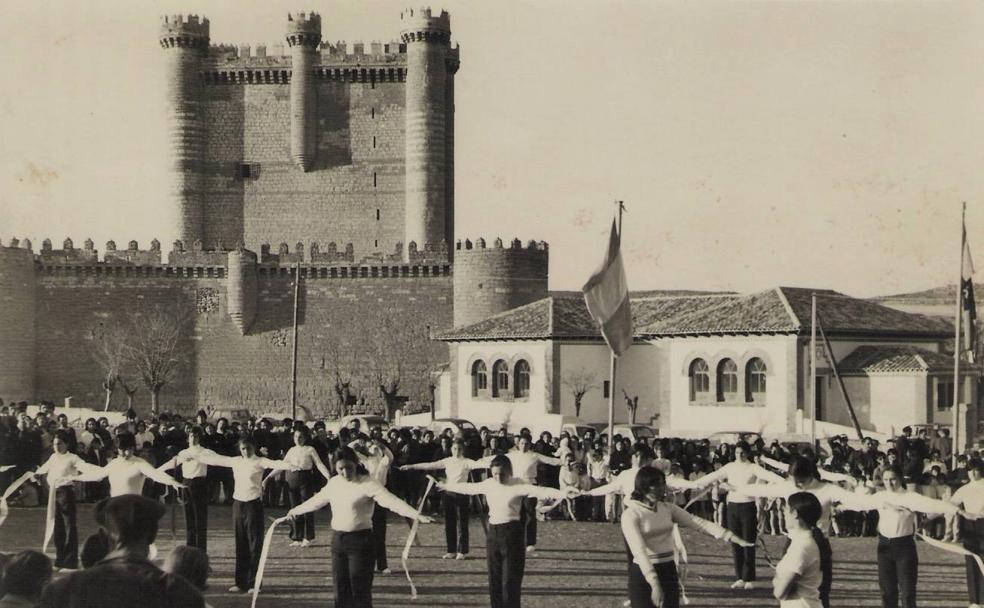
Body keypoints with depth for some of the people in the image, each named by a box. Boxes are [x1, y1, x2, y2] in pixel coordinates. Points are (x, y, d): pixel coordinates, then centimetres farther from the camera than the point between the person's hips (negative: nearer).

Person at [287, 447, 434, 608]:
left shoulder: (368, 484, -12)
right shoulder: (333, 483, 8)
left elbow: (391, 501, -24)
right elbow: (317, 501, 26)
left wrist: (417, 515, -37)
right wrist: (296, 510, 39)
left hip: (360, 539, -6)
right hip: (337, 539, 6)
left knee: (360, 589, -5)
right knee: (341, 589, 9)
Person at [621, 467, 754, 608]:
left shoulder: (668, 509, 7)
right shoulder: (631, 514, -12)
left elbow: (699, 523, 1)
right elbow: (639, 551, -23)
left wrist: (733, 538, -9)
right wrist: (654, 584, -34)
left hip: (669, 571, 6)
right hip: (643, 574, -6)